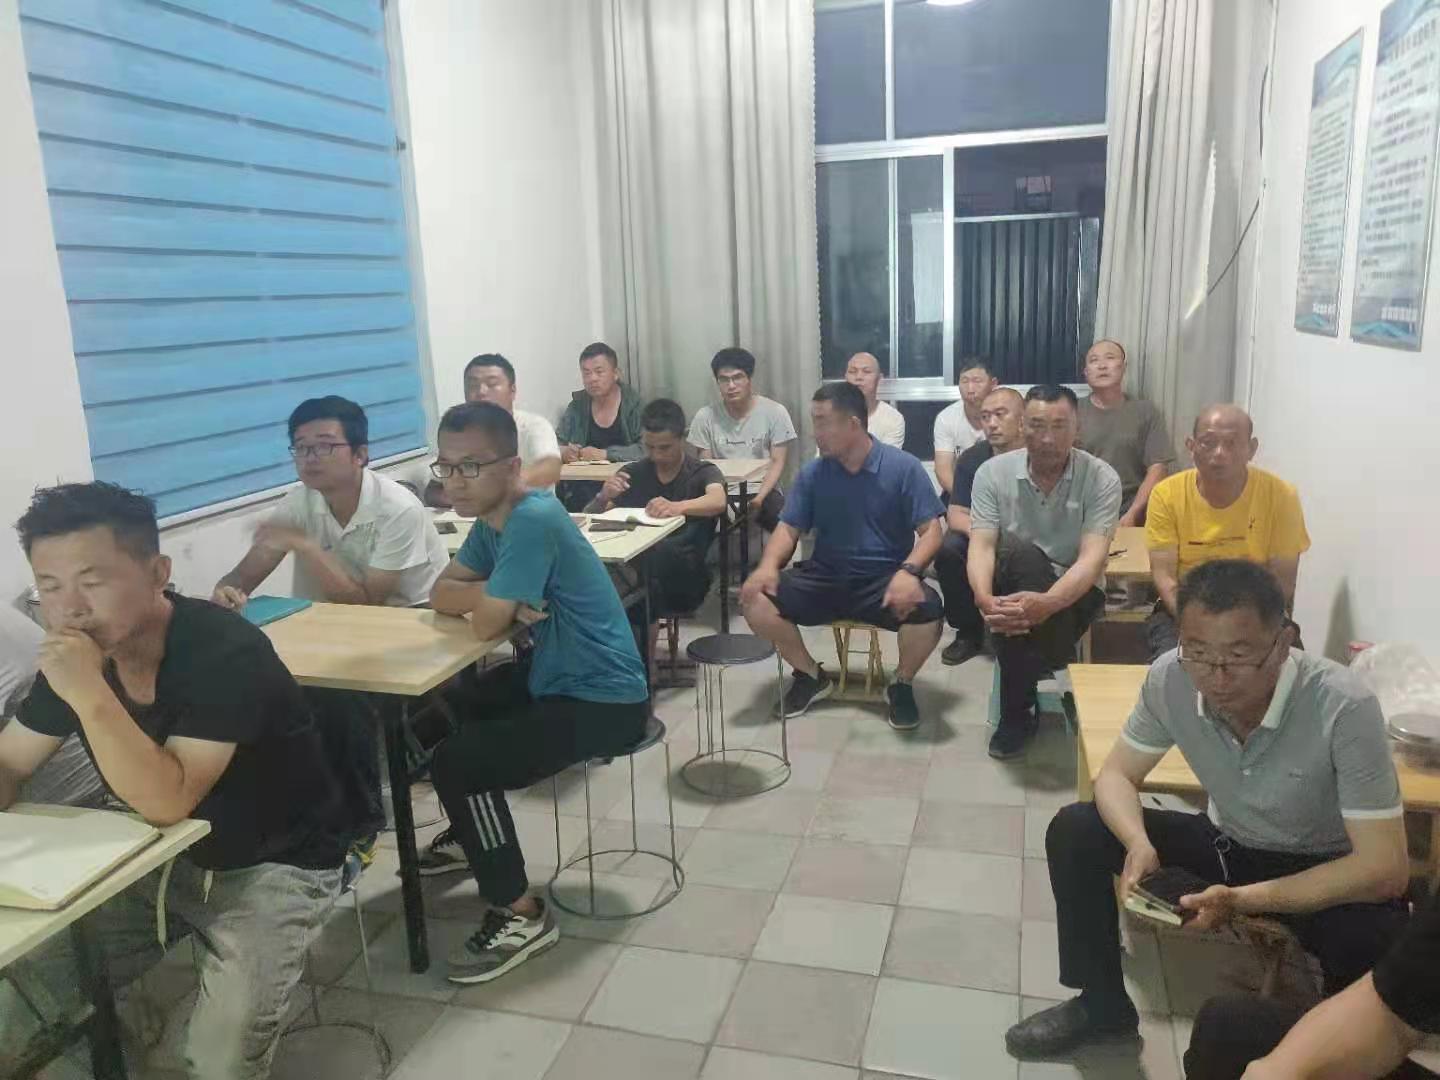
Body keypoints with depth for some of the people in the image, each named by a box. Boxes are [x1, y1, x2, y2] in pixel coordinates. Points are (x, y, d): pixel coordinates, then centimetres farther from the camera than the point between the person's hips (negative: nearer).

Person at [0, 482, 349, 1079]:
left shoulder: (225, 652, -28)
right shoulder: (77, 652, -6)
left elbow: (167, 801, -32)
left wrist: (89, 696, -40)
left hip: (275, 865, -6)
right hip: (160, 859, 7)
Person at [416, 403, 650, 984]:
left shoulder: (533, 520, -26)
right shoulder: (492, 519, 4)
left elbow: (486, 624, -25)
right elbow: (441, 594, 3)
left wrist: (494, 600, -2)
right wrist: (505, 599, -16)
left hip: (604, 701, -10)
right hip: (557, 680, 10)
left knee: (456, 762, -19)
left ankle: (521, 915, -3)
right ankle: (470, 837, 39)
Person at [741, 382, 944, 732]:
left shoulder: (903, 468, -5)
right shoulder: (812, 473, 5)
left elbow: (931, 531, -8)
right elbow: (789, 528, 6)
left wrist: (908, 571, -29)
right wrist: (768, 565, -16)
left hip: (883, 580, -3)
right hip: (825, 578, 3)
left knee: (927, 609, -34)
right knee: (755, 599, -19)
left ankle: (901, 684, 0)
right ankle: (811, 676, 6)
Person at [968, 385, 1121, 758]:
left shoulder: (1102, 479, -10)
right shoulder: (993, 472, -5)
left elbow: (1093, 557, -21)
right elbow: (982, 546, -14)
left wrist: (1047, 602, -41)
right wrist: (985, 598, -37)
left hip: (1074, 592, -1)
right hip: (1012, 585, 2)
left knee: (1018, 615, -35)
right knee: (1023, 554, -34)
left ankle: (1017, 713, -11)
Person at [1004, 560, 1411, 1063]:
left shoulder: (1345, 708, -33)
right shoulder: (1169, 677, -22)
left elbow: (1385, 869, -30)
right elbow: (1116, 775, -7)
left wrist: (1244, 900, -37)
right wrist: (1139, 843, -29)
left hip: (1324, 871, -3)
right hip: (1227, 843, 4)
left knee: (1375, 940, -36)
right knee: (1074, 831, -13)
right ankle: (1102, 1003, 8)